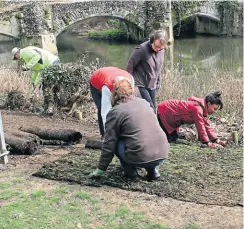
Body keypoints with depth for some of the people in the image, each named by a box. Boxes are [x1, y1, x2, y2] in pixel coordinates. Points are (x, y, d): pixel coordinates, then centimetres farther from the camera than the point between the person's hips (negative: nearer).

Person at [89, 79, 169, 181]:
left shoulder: (115, 112, -1)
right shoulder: (144, 102, 16)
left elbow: (109, 145, 1)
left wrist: (101, 169, 12)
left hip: (140, 157, -5)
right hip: (162, 155, 6)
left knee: (116, 143, 18)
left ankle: (130, 173, 12)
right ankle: (152, 170, 21)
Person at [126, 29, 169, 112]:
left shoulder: (161, 50, 0)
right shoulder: (142, 49, -20)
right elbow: (130, 66, -12)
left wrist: (158, 82, 16)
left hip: (152, 85, 6)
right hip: (141, 84, -6)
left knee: (153, 108, 9)